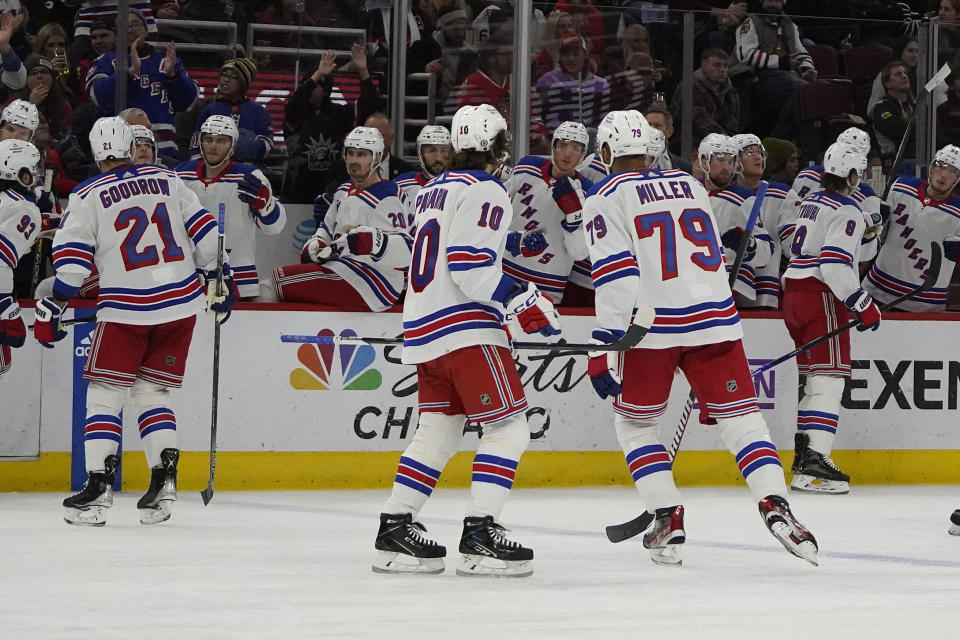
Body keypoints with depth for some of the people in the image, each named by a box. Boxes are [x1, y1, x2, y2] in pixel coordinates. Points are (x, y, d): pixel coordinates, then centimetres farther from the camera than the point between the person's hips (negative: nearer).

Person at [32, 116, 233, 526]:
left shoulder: (87, 197, -1)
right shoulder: (166, 180, 9)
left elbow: (71, 261, -7)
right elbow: (203, 230, 9)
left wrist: (50, 309, -2)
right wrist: (216, 279, 19)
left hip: (126, 309, -4)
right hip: (181, 303, 4)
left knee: (104, 395, 4)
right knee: (151, 394, 13)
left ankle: (98, 486, -6)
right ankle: (164, 480, -1)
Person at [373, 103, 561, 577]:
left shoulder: (433, 190, 18)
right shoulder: (484, 192, -10)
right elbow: (470, 266, -21)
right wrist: (525, 302, -15)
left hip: (422, 326, 9)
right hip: (465, 330, -9)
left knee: (438, 431, 14)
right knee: (508, 428, -7)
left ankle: (395, 529, 12)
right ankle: (480, 534, -14)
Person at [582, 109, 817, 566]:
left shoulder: (607, 198, 0)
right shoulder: (689, 185, 18)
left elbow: (616, 277, -10)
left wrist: (603, 349, -12)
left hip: (651, 325, -3)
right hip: (713, 320, 4)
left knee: (633, 420, 15)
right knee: (740, 418, 4)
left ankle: (667, 517, 4)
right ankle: (775, 506, -15)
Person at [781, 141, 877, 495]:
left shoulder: (812, 201, 17)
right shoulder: (846, 211, -11)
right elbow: (834, 264, -22)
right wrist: (864, 305, -19)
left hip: (794, 292, 9)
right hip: (821, 295, -9)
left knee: (815, 378, 18)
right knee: (829, 379, -11)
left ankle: (804, 455, 21)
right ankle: (815, 464, -21)